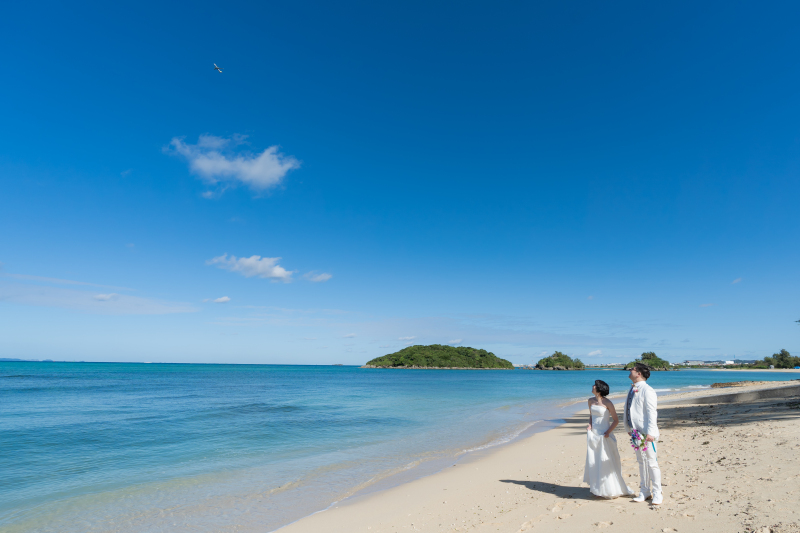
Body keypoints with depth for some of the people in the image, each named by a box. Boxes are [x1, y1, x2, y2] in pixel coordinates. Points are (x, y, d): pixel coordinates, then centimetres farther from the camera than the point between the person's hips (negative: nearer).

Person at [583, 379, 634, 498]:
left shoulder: (607, 403, -13)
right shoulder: (591, 401, 5)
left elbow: (616, 420, -7)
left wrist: (608, 432, -15)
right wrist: (589, 425, 1)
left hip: (604, 436, -6)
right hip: (593, 434, 6)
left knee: (605, 462, 0)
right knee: (593, 461, 11)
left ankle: (611, 489, 15)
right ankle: (596, 487, 25)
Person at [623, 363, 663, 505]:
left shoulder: (647, 390, -14)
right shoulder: (632, 389, 12)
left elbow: (652, 413, -18)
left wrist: (650, 433, -21)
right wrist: (629, 428, 19)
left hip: (646, 433, -9)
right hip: (636, 432, 9)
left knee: (652, 462, 1)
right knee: (641, 462, 15)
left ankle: (657, 494, 14)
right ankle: (644, 492, 25)